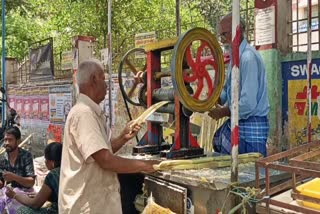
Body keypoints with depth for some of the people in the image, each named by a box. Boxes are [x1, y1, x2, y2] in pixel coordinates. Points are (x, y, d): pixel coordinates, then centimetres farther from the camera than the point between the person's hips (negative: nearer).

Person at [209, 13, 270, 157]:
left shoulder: (248, 57, -19)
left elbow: (248, 104, -24)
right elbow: (226, 90, 21)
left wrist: (222, 112, -11)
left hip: (251, 126, -9)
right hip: (236, 124, 9)